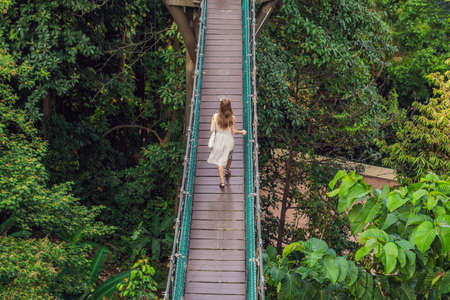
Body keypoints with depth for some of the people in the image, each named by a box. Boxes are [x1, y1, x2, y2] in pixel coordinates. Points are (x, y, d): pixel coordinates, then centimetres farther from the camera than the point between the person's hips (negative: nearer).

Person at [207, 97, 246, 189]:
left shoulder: (215, 116, -15)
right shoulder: (232, 118, -17)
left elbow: (212, 130, -14)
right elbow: (234, 131, -11)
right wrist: (242, 132, 7)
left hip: (219, 141, -1)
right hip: (229, 140, 1)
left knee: (219, 161, 11)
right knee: (229, 155, 31)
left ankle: (222, 181, 8)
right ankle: (227, 171, 54)